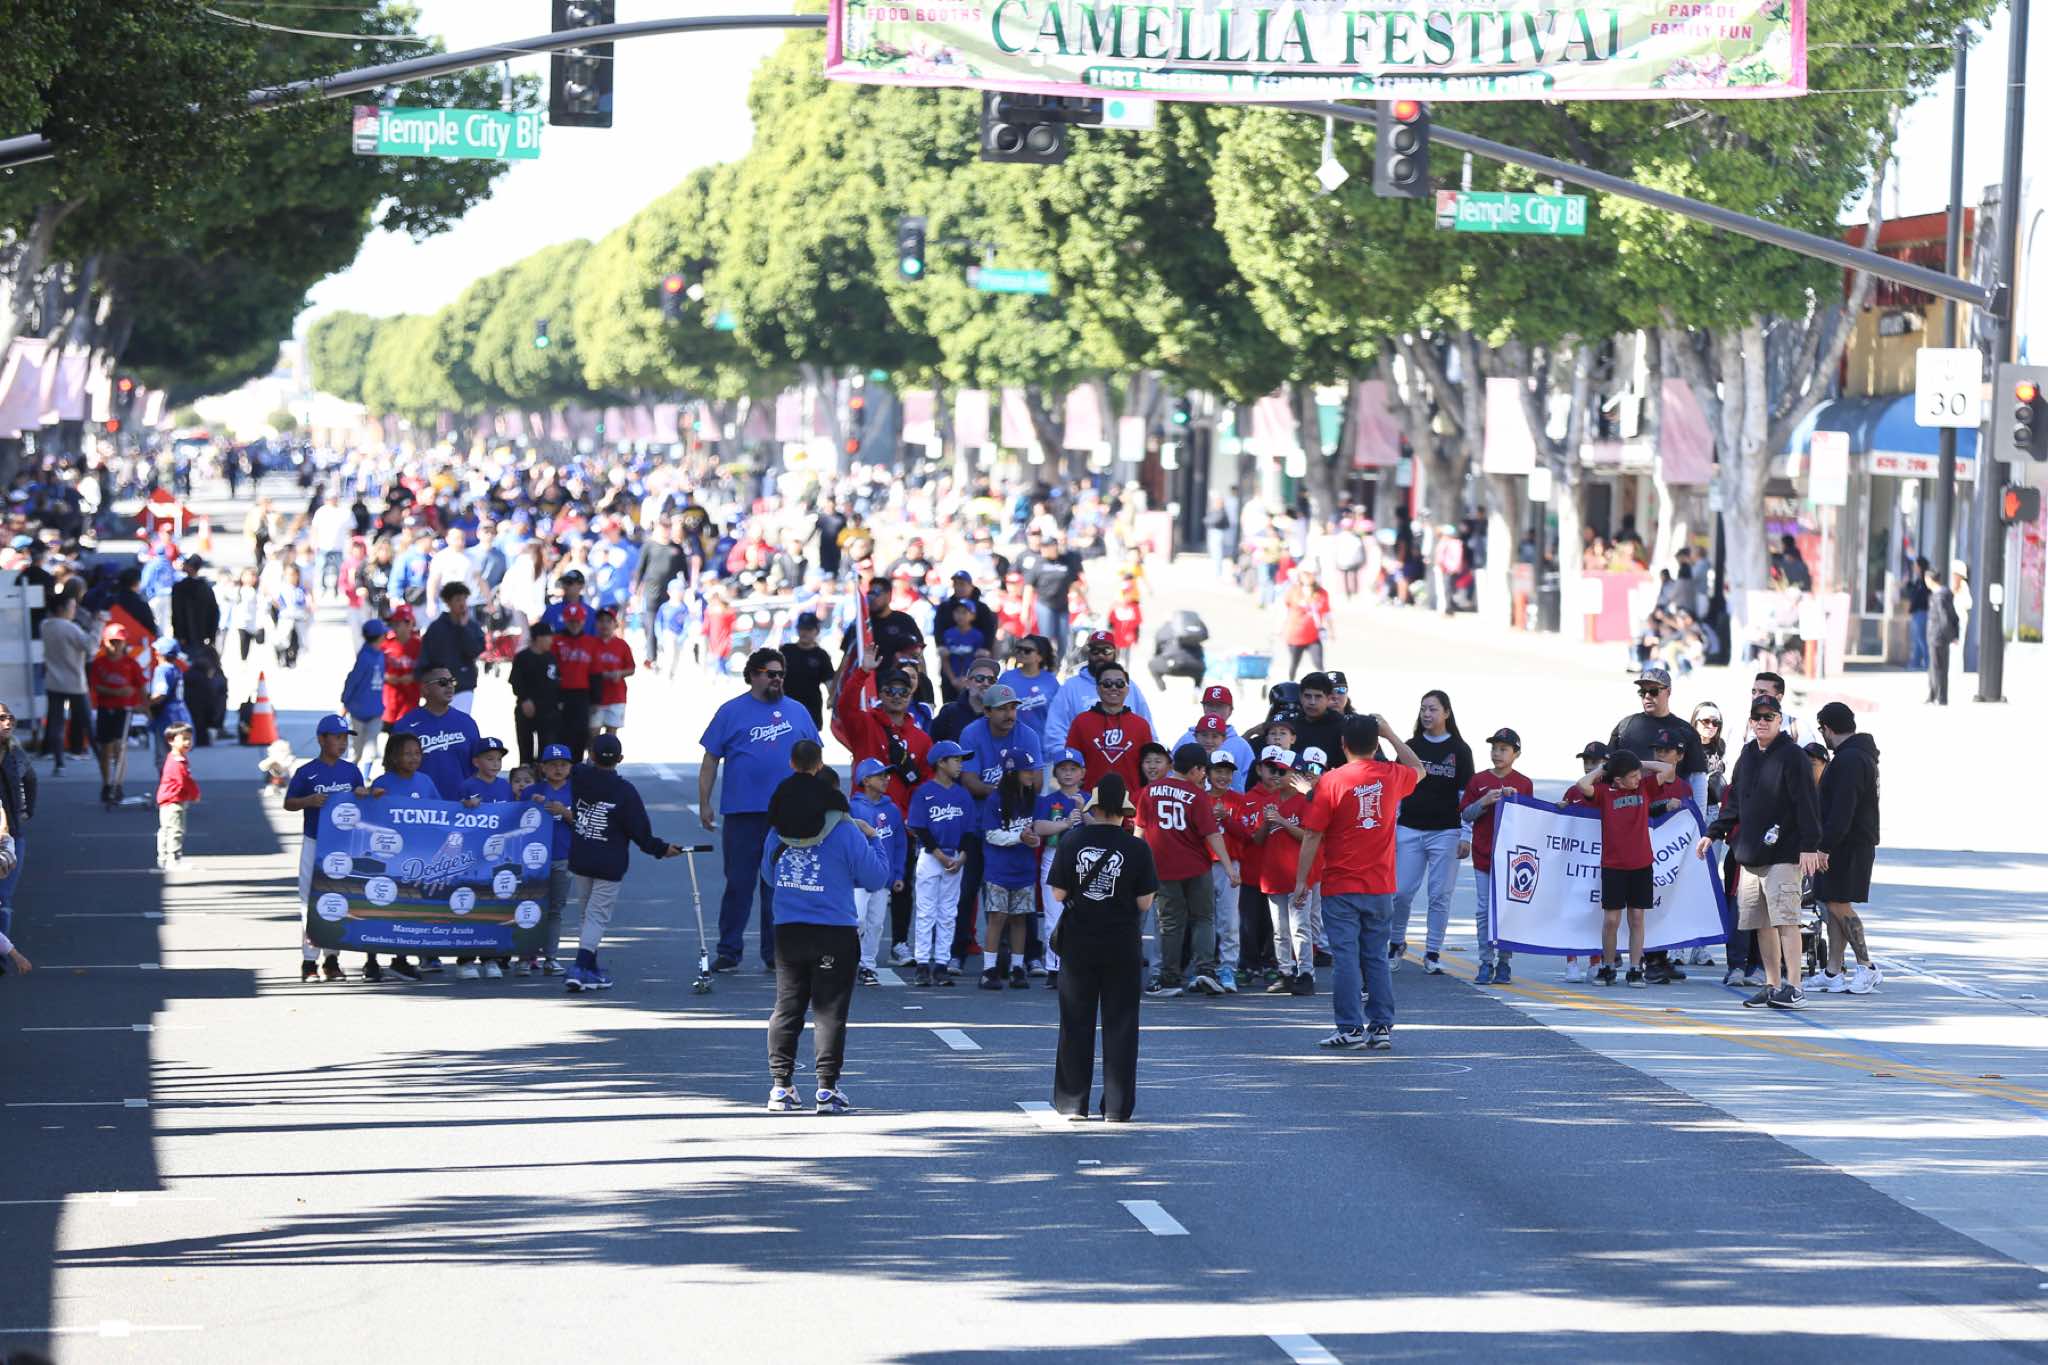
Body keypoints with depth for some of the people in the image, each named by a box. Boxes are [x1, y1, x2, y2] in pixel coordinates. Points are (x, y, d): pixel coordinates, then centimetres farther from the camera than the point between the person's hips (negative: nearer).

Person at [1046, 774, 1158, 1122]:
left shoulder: (1072, 841, -5)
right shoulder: (1136, 848, -9)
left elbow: (1058, 894, -4)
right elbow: (1145, 902, -8)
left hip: (1078, 941, 1)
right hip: (1122, 944, -1)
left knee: (1076, 1023, 11)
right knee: (1120, 1025, 5)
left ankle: (1072, 1103, 12)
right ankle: (1116, 1107, 4)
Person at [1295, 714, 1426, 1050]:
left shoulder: (1330, 782, -9)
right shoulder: (1391, 777, 1)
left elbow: (1312, 836, -10)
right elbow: (1418, 769, 27)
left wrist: (1301, 881, -4)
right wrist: (1389, 734, 28)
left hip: (1340, 888, -3)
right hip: (1380, 886, 3)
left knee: (1345, 957, -1)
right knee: (1377, 957, 9)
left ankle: (1350, 1028, -4)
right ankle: (1381, 1026, 7)